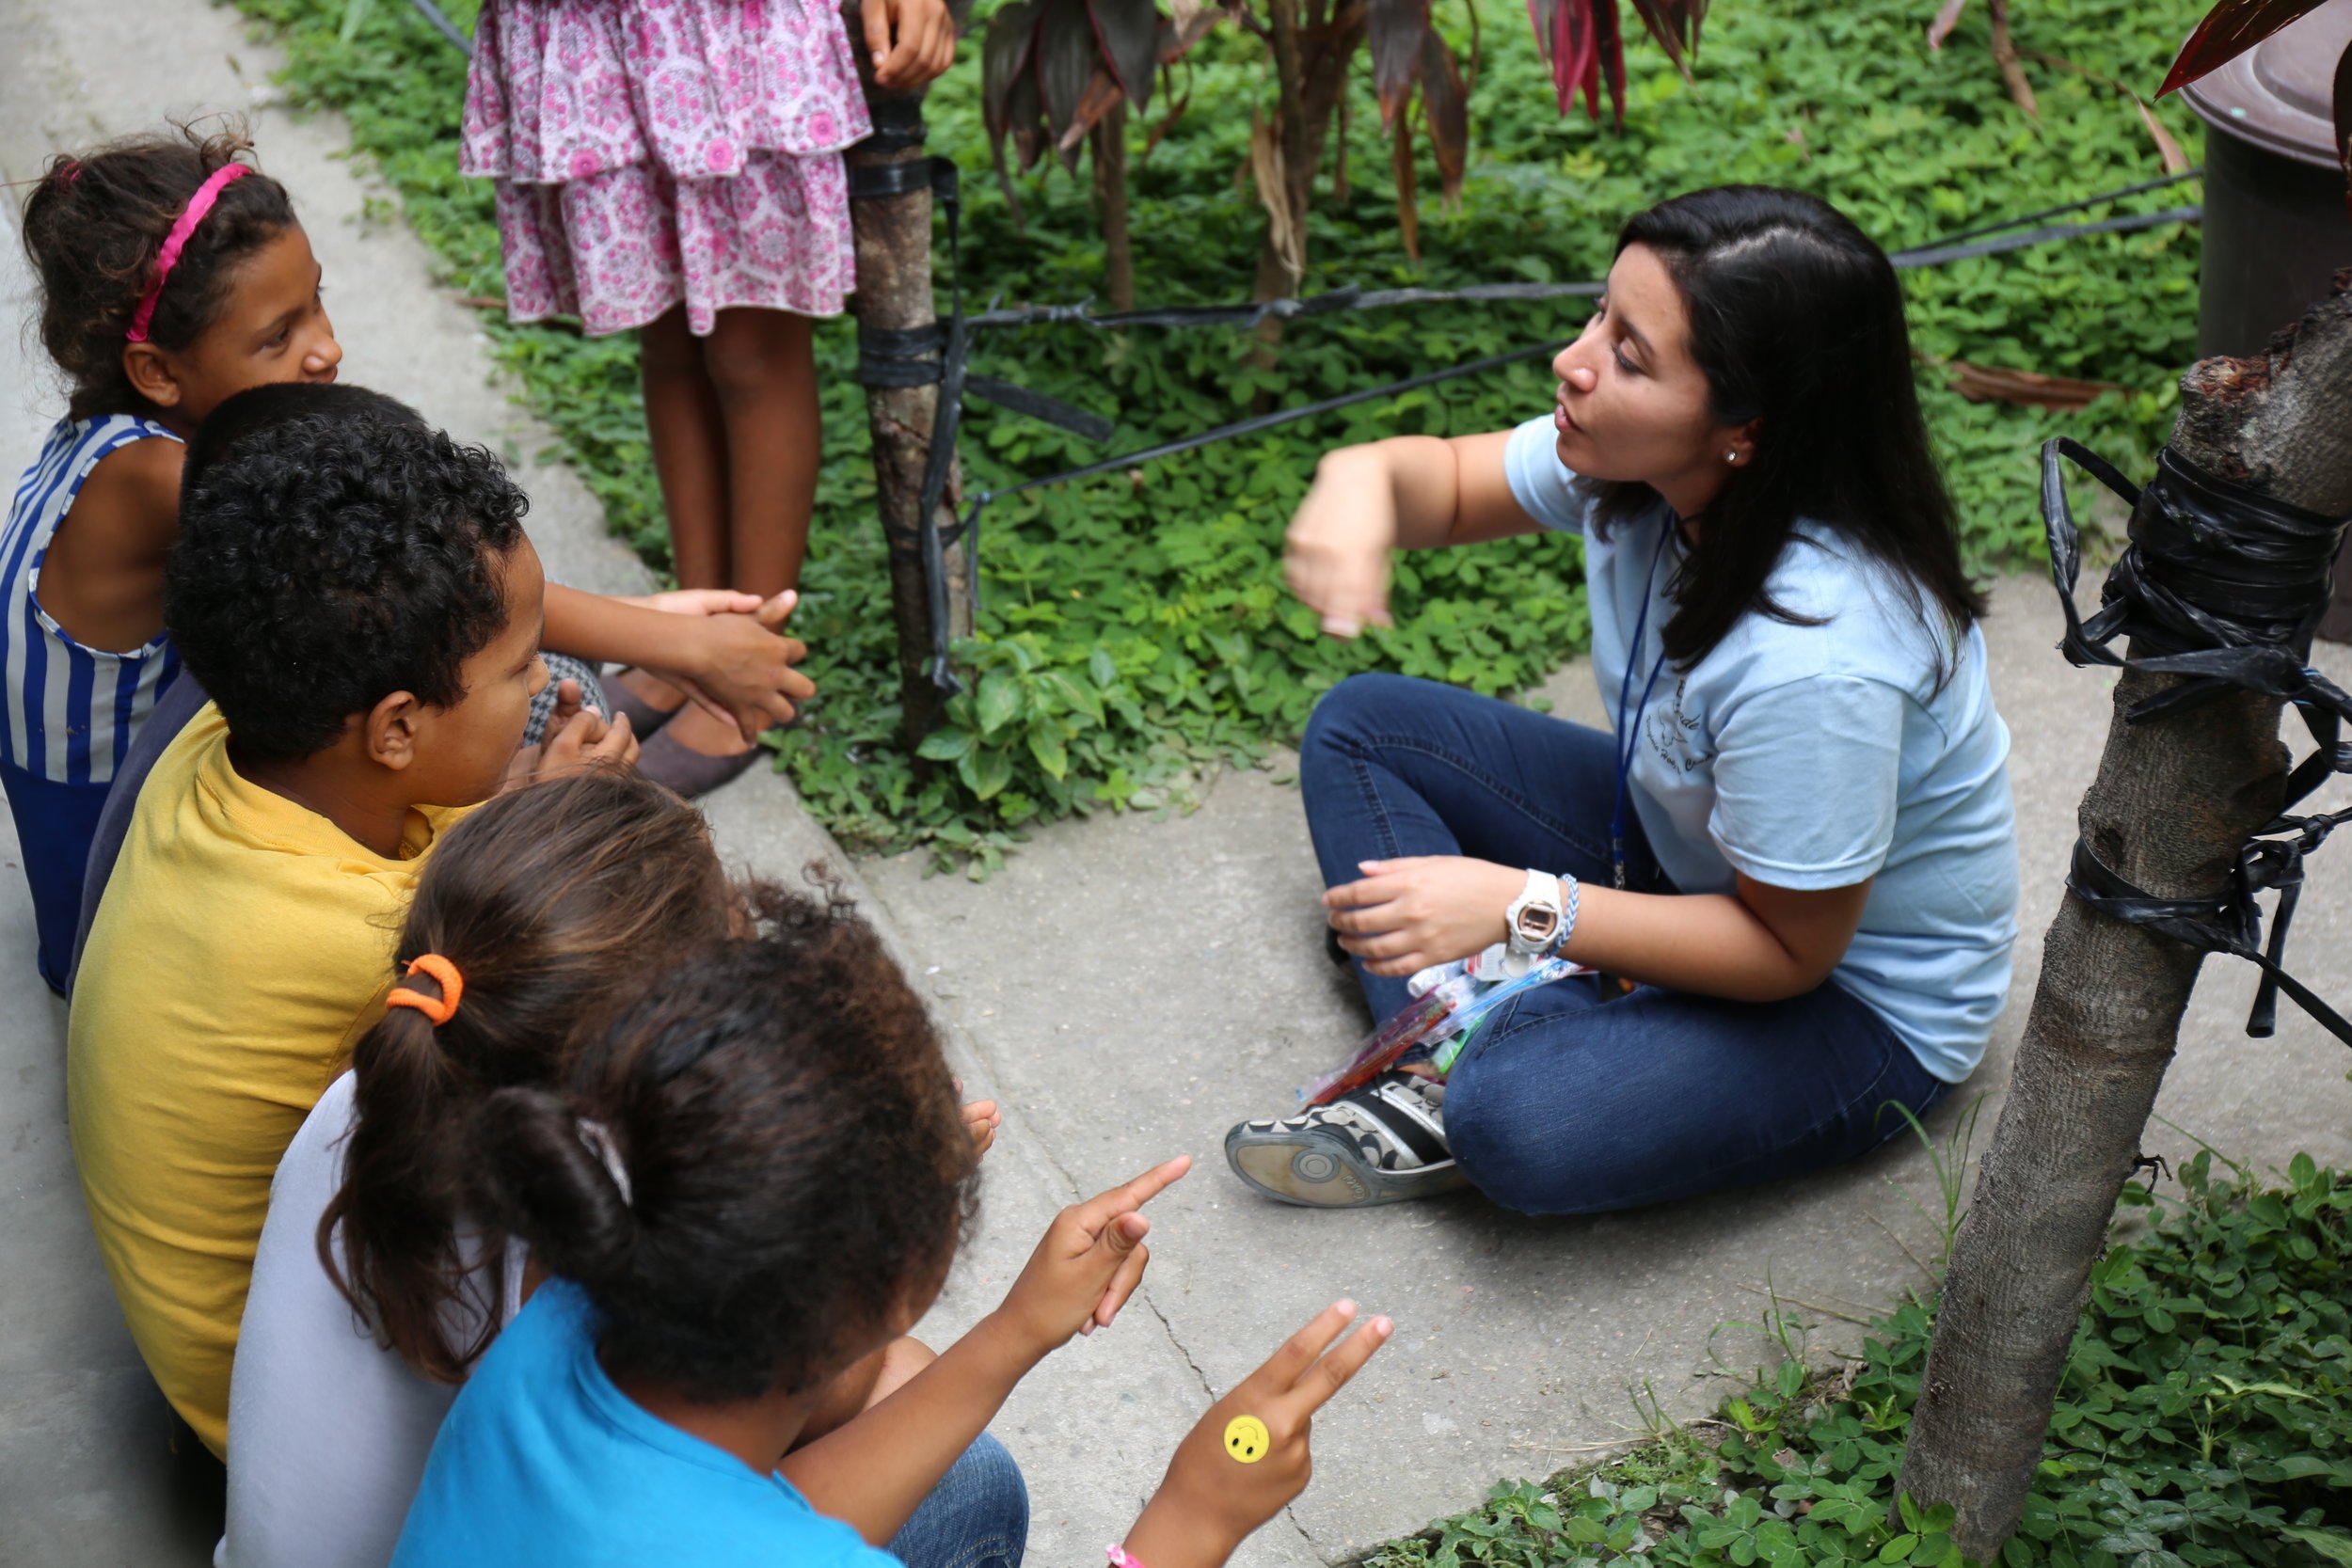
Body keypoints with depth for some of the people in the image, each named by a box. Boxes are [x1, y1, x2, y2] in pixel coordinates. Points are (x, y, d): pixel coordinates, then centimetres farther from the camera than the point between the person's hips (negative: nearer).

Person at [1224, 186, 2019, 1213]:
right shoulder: (1636, 464, -17)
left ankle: (1471, 1099, 1)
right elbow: (1450, 484, 2)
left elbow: (1788, 951, -26)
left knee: (1520, 1127, -35)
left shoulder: (1816, 657, -39)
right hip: (1693, 852, 8)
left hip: (1855, 999, -8)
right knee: (1361, 727, 4)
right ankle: (1444, 1071, -10)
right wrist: (1365, 481, -23)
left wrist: (1521, 908, -30)